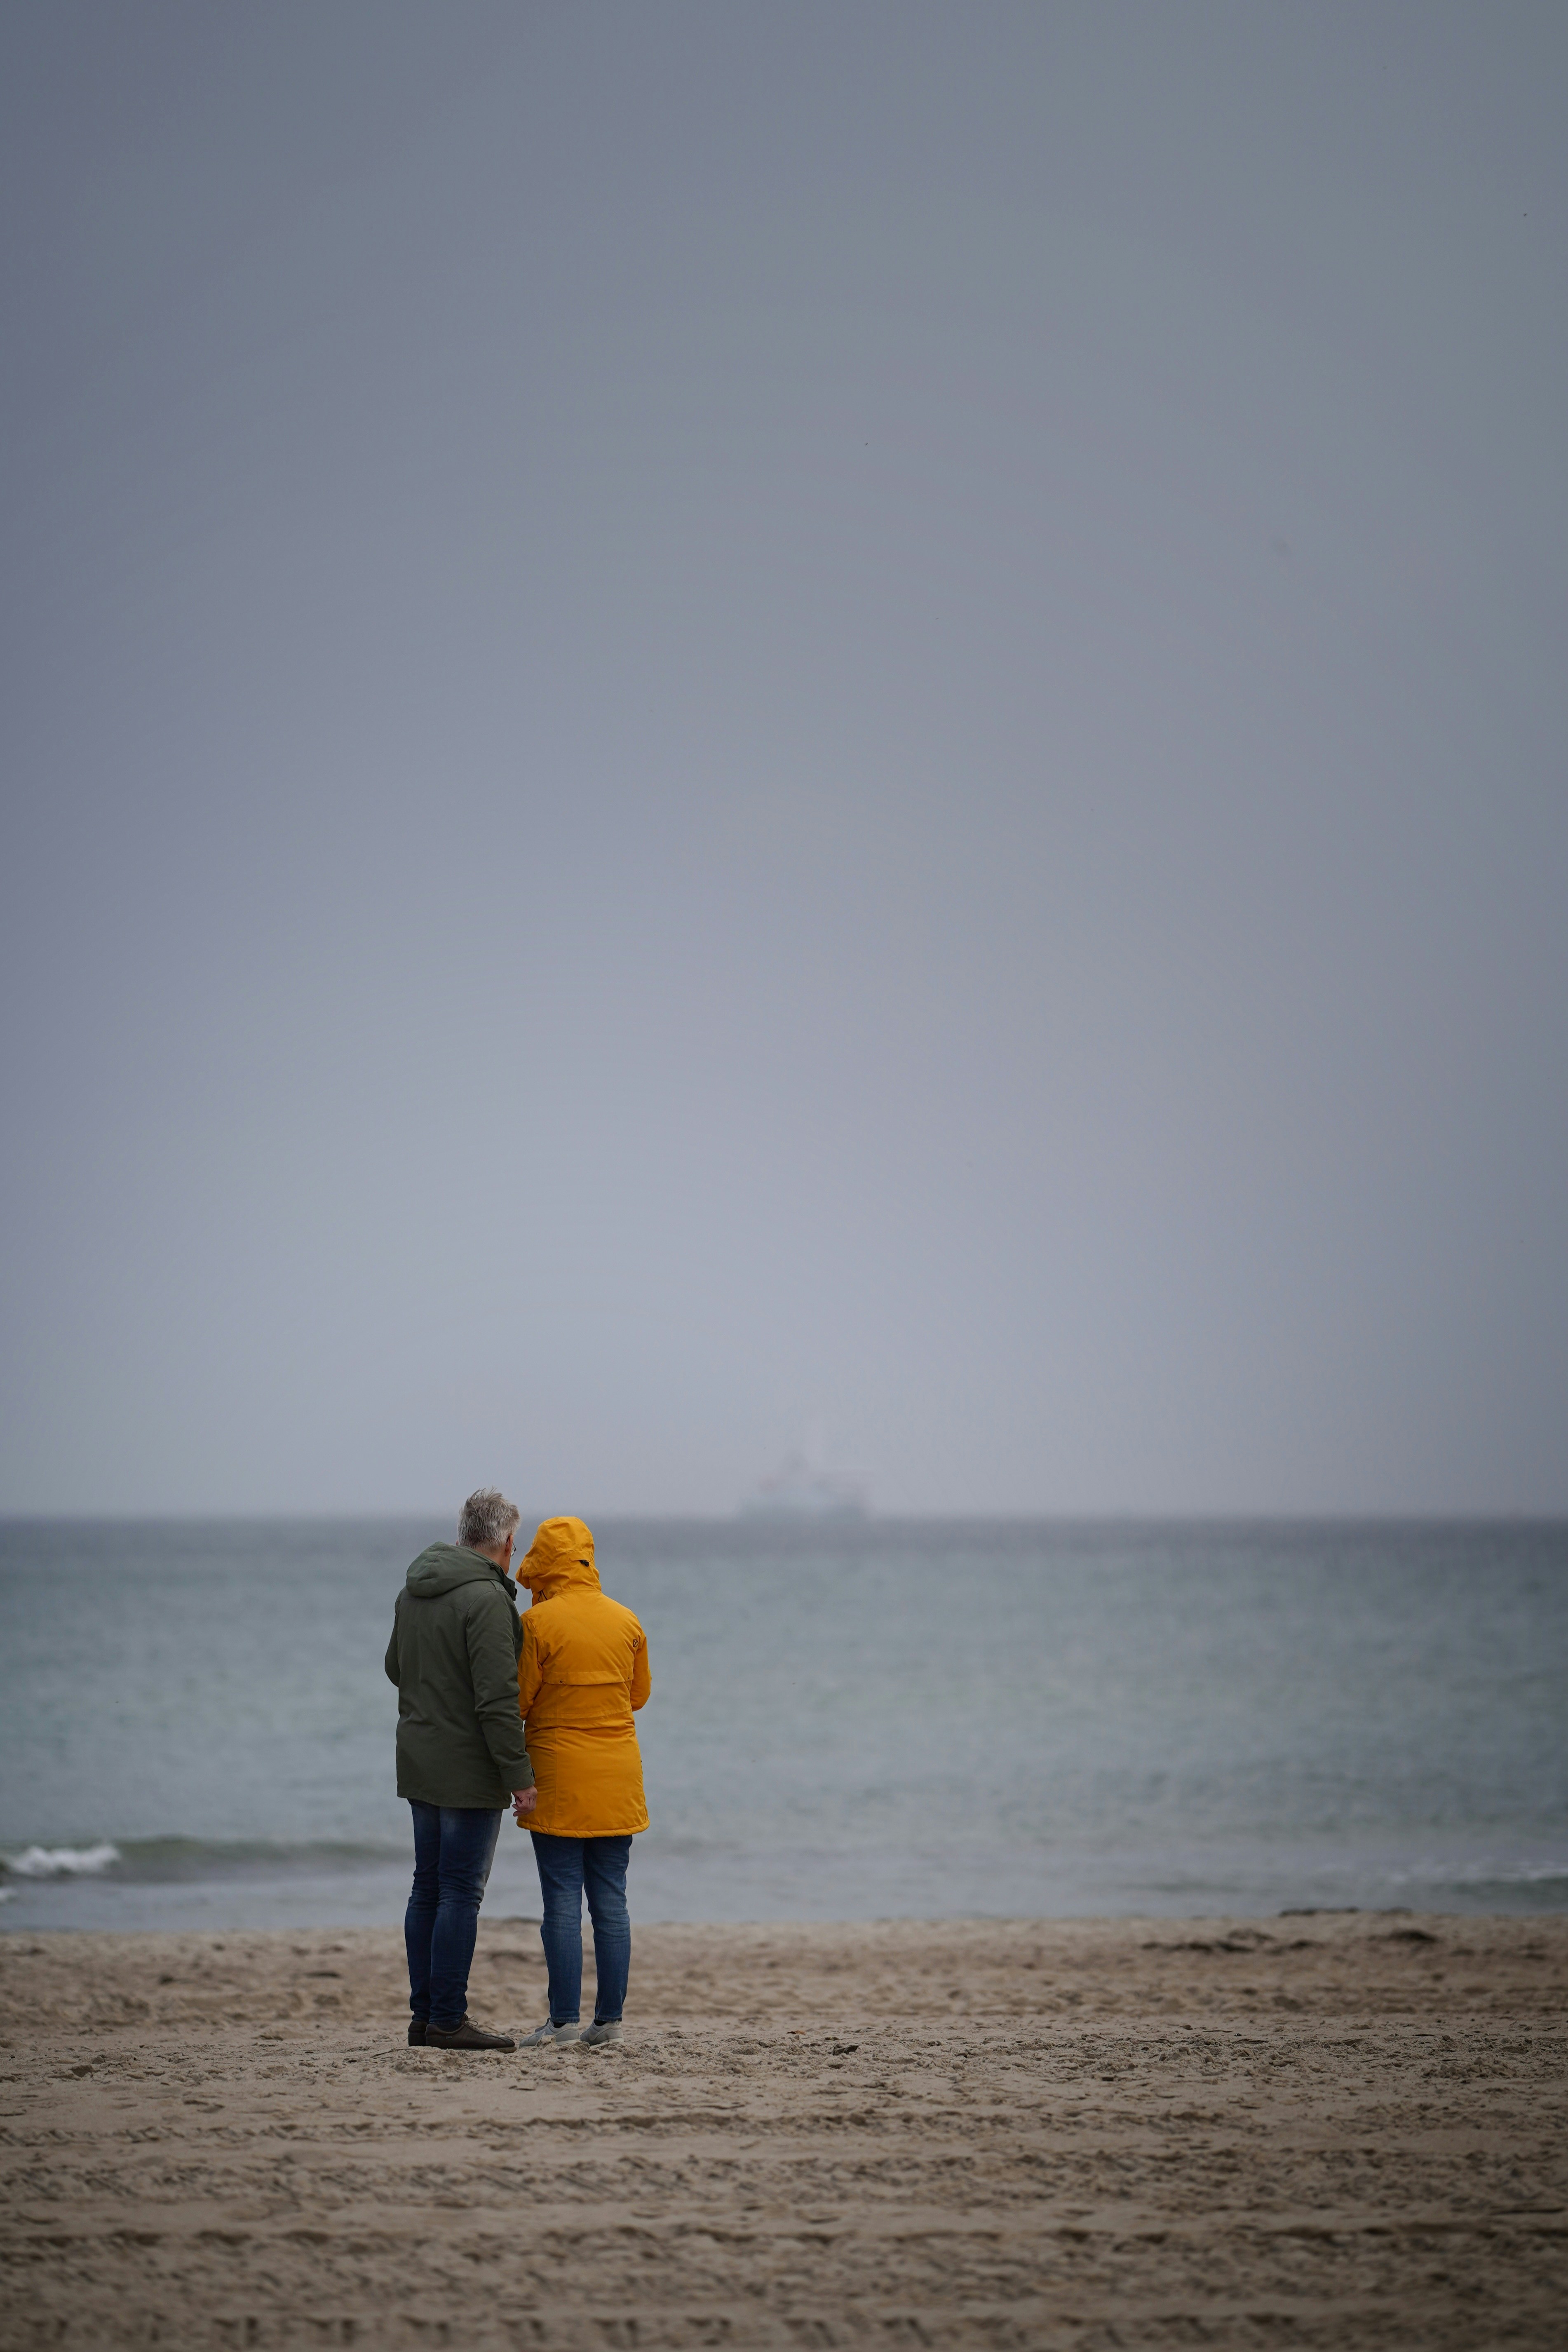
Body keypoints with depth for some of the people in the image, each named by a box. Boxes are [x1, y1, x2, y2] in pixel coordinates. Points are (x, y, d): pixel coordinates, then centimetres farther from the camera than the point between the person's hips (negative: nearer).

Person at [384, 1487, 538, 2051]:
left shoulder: (413, 1591, 10)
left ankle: (425, 2015, 15)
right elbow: (497, 1701, -21)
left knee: (428, 1888, 12)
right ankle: (447, 2021, -5)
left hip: (418, 1763, 9)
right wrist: (520, 1776, -17)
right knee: (461, 1892, -5)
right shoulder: (486, 1599, -18)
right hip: (468, 1769, -9)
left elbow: (396, 1669, 24)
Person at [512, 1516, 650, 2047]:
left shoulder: (538, 1624, -11)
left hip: (559, 1777, -4)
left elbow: (518, 1701, -9)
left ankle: (564, 2018, -2)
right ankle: (610, 2019, 7)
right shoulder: (626, 1622, 4)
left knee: (562, 1902, -2)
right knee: (611, 1901, 7)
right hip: (618, 1779, 5)